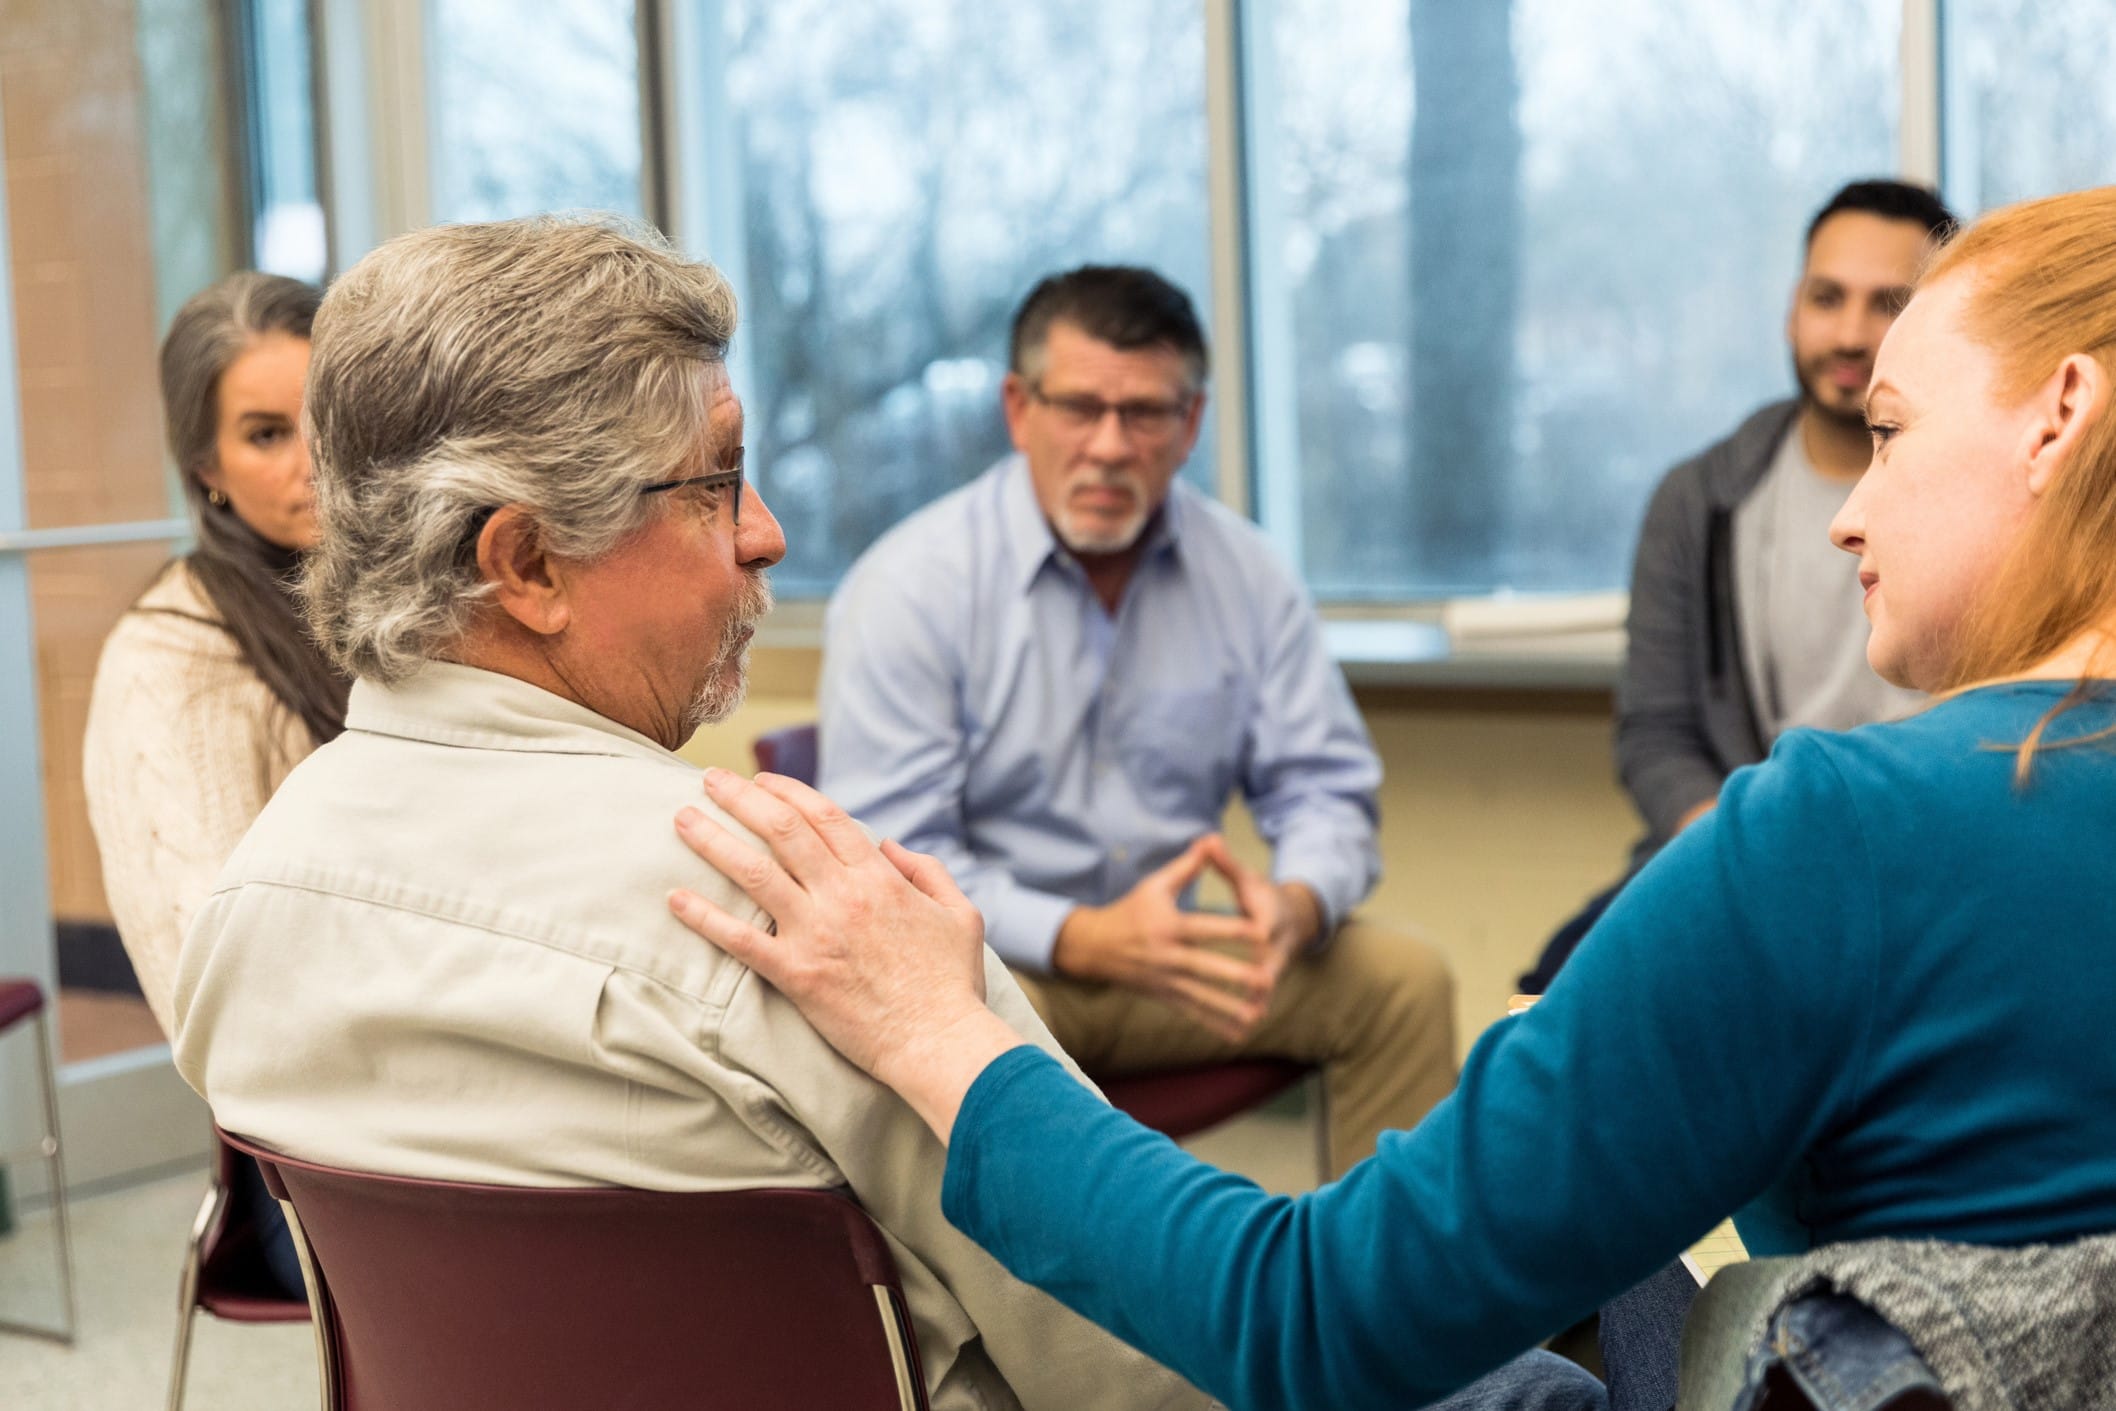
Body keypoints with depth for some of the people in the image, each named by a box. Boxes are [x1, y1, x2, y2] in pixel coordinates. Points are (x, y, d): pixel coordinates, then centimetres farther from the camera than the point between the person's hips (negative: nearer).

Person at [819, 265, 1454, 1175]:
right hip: (983, 962, -4)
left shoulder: (1242, 574, 4)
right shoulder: (908, 588, -11)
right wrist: (1083, 939, -32)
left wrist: (1298, 902, -20)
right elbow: (887, 854, -17)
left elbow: (1324, 785, 5)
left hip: (1163, 949, 5)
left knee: (1403, 981, -13)